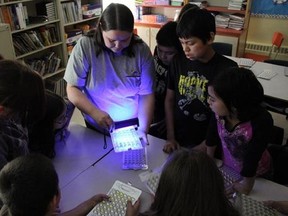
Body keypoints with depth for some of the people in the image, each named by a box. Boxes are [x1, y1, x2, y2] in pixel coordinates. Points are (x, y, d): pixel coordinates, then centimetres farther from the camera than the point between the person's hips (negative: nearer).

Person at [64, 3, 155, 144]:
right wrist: (94, 113, -30)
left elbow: (146, 94, -10)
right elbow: (72, 89, -14)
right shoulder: (84, 47, -18)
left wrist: (143, 129, -18)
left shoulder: (142, 50, -14)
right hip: (97, 129, 0)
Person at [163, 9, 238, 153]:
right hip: (177, 141, 2)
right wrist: (170, 137, 1)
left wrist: (202, 148, -11)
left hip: (208, 146, -2)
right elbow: (169, 99, 6)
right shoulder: (178, 62, -2)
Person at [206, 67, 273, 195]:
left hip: (256, 173, -3)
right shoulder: (219, 112, -28)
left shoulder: (261, 121, -39)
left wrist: (246, 184, -14)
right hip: (227, 166, 3)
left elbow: (252, 157, -28)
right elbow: (212, 136, -8)